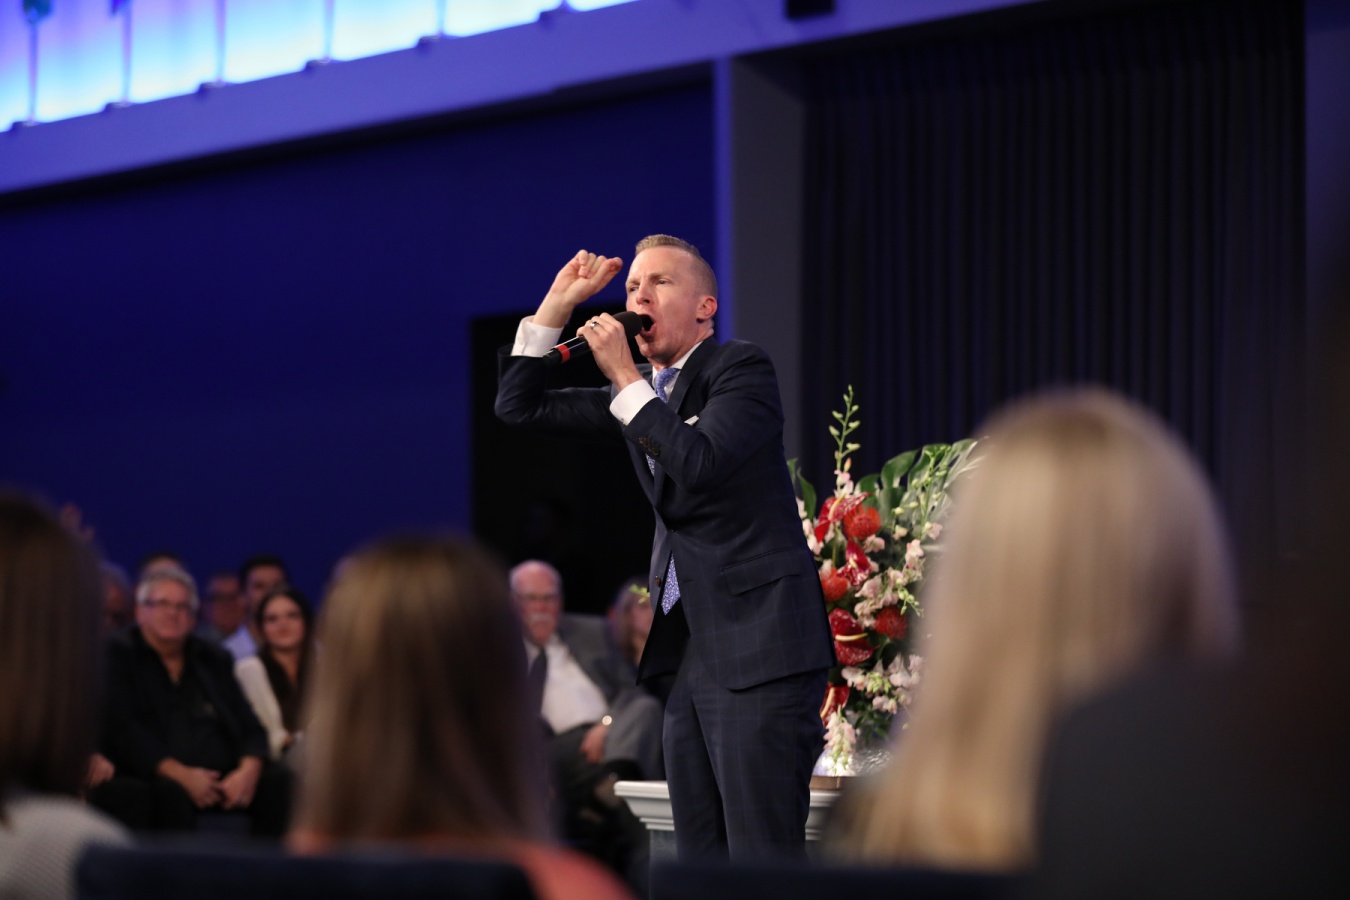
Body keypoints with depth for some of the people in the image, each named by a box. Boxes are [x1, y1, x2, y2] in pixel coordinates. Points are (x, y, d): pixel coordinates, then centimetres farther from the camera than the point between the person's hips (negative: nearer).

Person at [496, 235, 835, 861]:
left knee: (764, 854, -14)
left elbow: (699, 465, -20)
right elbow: (517, 405, 19)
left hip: (757, 644, -8)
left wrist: (626, 378, -13)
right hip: (689, 649, 8)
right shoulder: (638, 394, 18)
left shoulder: (741, 369, -4)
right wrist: (558, 303, 10)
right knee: (701, 858, 7)